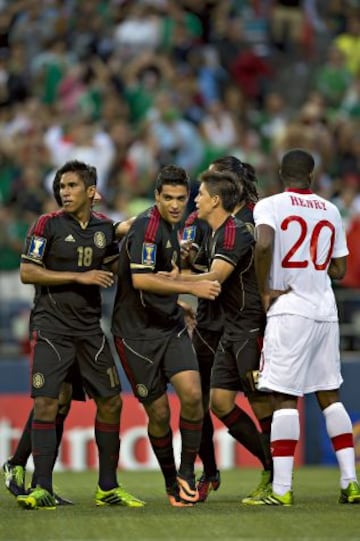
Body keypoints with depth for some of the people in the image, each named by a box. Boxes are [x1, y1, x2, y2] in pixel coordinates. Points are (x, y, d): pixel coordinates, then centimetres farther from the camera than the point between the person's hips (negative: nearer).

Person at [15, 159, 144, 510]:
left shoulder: (104, 227, 8)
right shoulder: (48, 225, -5)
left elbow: (114, 272, 22)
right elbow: (27, 272, -11)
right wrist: (79, 277, -15)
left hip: (90, 328, 5)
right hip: (51, 326, -5)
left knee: (110, 402, 5)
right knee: (45, 403, -13)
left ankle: (107, 488, 16)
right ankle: (42, 489, -9)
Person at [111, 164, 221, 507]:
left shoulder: (170, 227, 12)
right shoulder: (148, 225, -16)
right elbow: (140, 280, -29)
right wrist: (191, 287, -31)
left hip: (170, 327, 7)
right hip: (137, 333, -7)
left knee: (192, 393, -14)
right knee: (158, 412, -1)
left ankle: (186, 473, -1)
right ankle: (171, 484, 17)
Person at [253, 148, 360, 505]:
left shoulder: (269, 206, -3)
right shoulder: (330, 211, 12)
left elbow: (263, 245, -22)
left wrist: (264, 291, -10)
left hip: (289, 311, -5)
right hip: (326, 311, 5)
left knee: (285, 398, -5)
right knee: (329, 395, 12)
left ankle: (281, 488, -9)